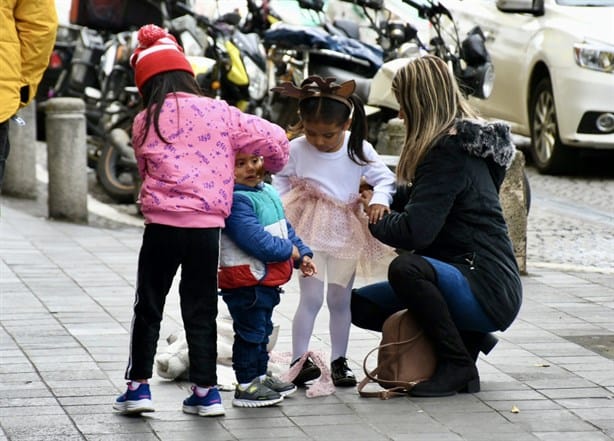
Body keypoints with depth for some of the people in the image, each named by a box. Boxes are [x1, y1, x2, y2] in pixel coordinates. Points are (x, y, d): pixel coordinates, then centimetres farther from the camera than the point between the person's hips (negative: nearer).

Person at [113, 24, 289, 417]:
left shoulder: (144, 123, 4)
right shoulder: (218, 113, 2)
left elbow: (147, 171, 10)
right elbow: (275, 138, 1)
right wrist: (273, 167, 21)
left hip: (162, 225, 0)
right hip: (207, 226, 1)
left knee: (148, 309, 13)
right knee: (201, 311, 11)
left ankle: (139, 386, 12)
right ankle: (206, 392, 12)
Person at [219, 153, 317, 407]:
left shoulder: (269, 192, 11)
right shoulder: (236, 201, -21)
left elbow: (285, 228, 21)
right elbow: (257, 241, -27)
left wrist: (303, 254, 10)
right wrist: (290, 251, -16)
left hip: (268, 279, 10)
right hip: (246, 280, -10)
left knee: (263, 330, 20)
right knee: (250, 332, -3)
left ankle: (260, 376, 33)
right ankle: (246, 385, 4)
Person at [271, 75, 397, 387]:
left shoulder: (358, 150, -8)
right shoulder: (296, 150, -10)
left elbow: (384, 177, -3)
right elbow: (280, 184, 1)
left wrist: (380, 200, -23)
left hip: (346, 231, 2)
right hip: (310, 231, -2)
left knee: (340, 300, 11)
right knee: (311, 298, -8)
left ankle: (338, 361, 19)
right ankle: (299, 359, -4)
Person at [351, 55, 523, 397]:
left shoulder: (449, 150, -18)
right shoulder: (459, 140, 14)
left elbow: (415, 231, -26)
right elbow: (419, 199, 29)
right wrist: (376, 192, 16)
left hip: (490, 293, -10)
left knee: (405, 268, -36)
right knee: (361, 305, 9)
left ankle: (458, 364, -16)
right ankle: (468, 339, 12)